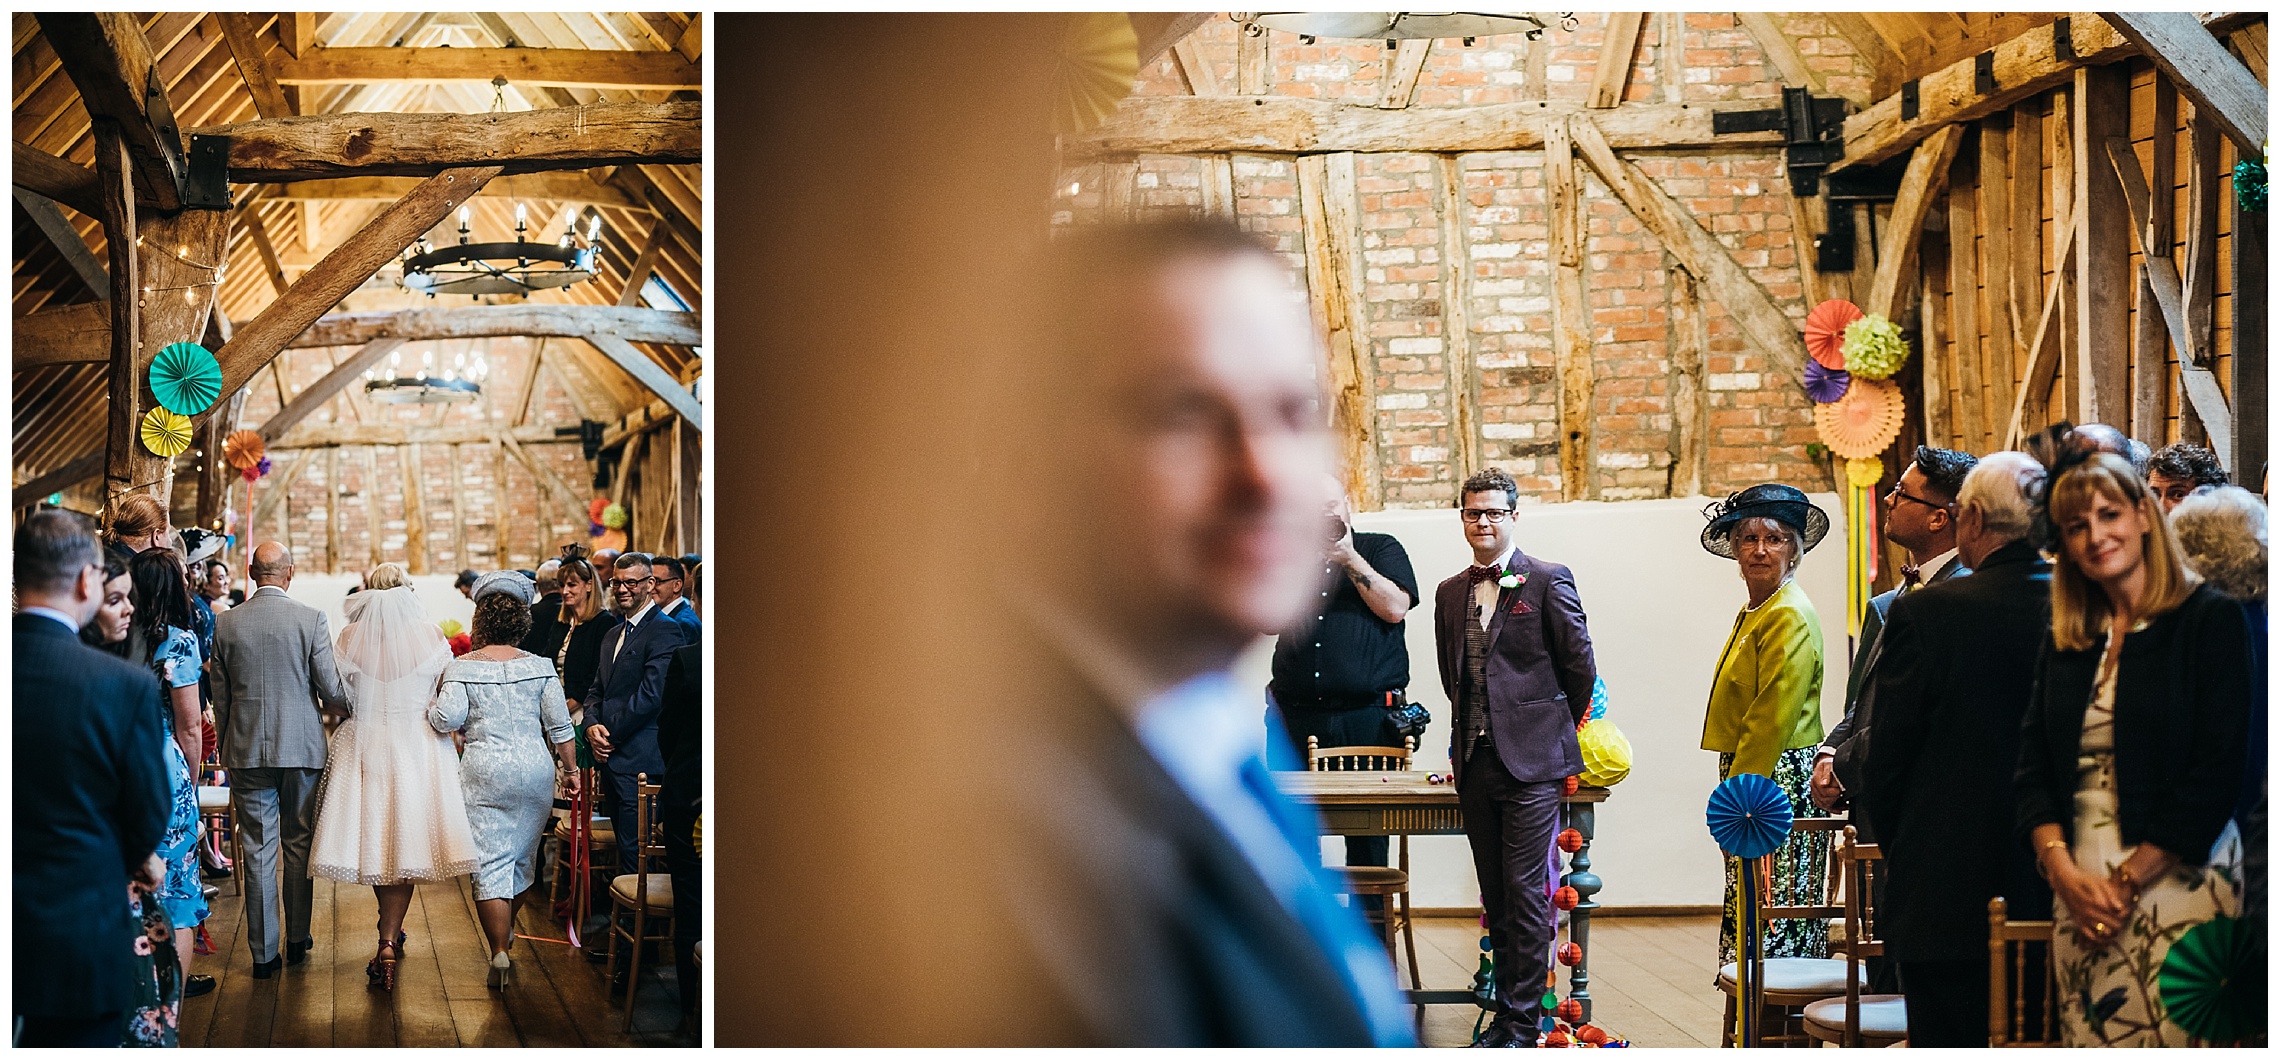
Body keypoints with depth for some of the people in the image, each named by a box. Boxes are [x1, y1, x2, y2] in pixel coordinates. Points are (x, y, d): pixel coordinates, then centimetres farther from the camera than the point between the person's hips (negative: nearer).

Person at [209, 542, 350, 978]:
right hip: (302, 747, -1)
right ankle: (297, 940, 22)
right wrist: (351, 706, 17)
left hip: (247, 751, 1)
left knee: (258, 850, 4)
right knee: (298, 845, 13)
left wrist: (228, 753, 17)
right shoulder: (310, 619, -7)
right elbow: (332, 690, -6)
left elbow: (220, 698, 6)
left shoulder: (225, 623, -1)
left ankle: (264, 953, 5)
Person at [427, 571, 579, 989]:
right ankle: (507, 929, 41)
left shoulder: (462, 668, -6)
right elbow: (559, 725, 0)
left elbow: (446, 718, -17)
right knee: (523, 856, 21)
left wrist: (433, 708, 5)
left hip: (485, 771, -3)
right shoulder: (539, 667, 0)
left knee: (490, 864, 0)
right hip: (535, 770, 3)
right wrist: (570, 768, 11)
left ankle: (500, 953, -6)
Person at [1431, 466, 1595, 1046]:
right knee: (1495, 896, 9)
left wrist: (1551, 727, 9)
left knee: (1526, 894, -7)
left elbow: (1581, 668, 0)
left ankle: (1523, 1024, -3)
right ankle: (1506, 1011, 15)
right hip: (1475, 760, 6)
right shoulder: (1450, 592, 14)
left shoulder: (1549, 581, -4)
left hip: (1531, 760, -5)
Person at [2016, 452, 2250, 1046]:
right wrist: (2064, 872, -8)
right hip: (2079, 892, 5)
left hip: (2175, 882, -5)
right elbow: (2034, 769, 9)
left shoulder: (2210, 620, -3)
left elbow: (2216, 774, -10)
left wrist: (2129, 881, -12)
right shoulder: (2065, 641, 14)